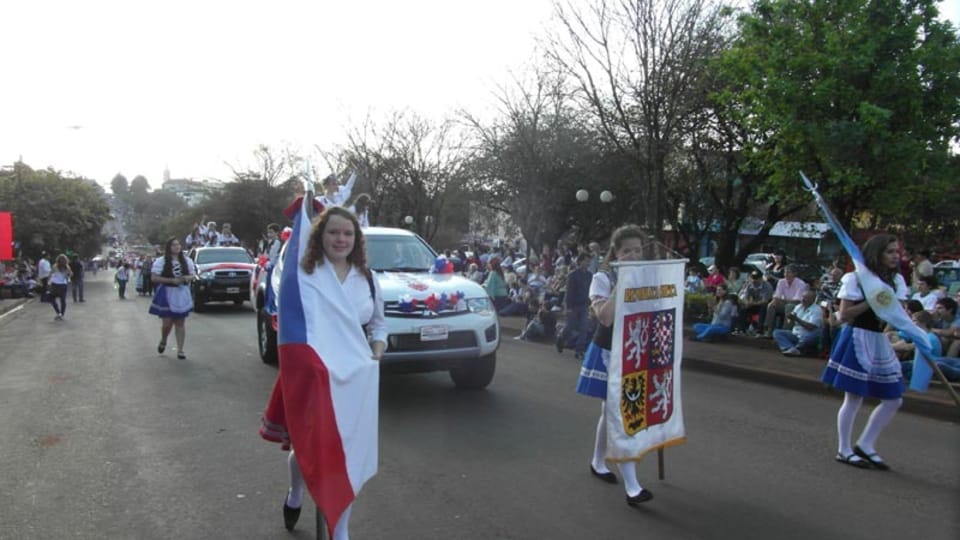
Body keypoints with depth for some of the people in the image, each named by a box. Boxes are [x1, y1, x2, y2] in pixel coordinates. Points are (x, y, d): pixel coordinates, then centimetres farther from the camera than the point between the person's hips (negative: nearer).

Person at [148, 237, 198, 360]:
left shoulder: (187, 261, 8)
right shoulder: (161, 261, -5)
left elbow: (193, 275, 13)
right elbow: (154, 277, -9)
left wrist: (186, 278, -11)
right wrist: (171, 280, -19)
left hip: (182, 295, 3)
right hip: (166, 295, -3)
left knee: (180, 323, 5)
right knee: (167, 323, -3)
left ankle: (180, 350, 10)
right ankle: (163, 341, 30)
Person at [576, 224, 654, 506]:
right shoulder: (603, 278, -10)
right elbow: (605, 317, -25)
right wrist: (621, 284, -24)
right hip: (609, 353, -5)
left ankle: (597, 462, 36)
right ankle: (631, 486, -6)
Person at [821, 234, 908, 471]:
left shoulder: (897, 280, 11)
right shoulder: (856, 279, -8)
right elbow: (843, 315, -11)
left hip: (881, 342, 7)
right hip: (858, 338, -7)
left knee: (893, 399, 8)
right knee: (854, 398, -2)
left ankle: (865, 445, 20)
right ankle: (844, 450, 10)